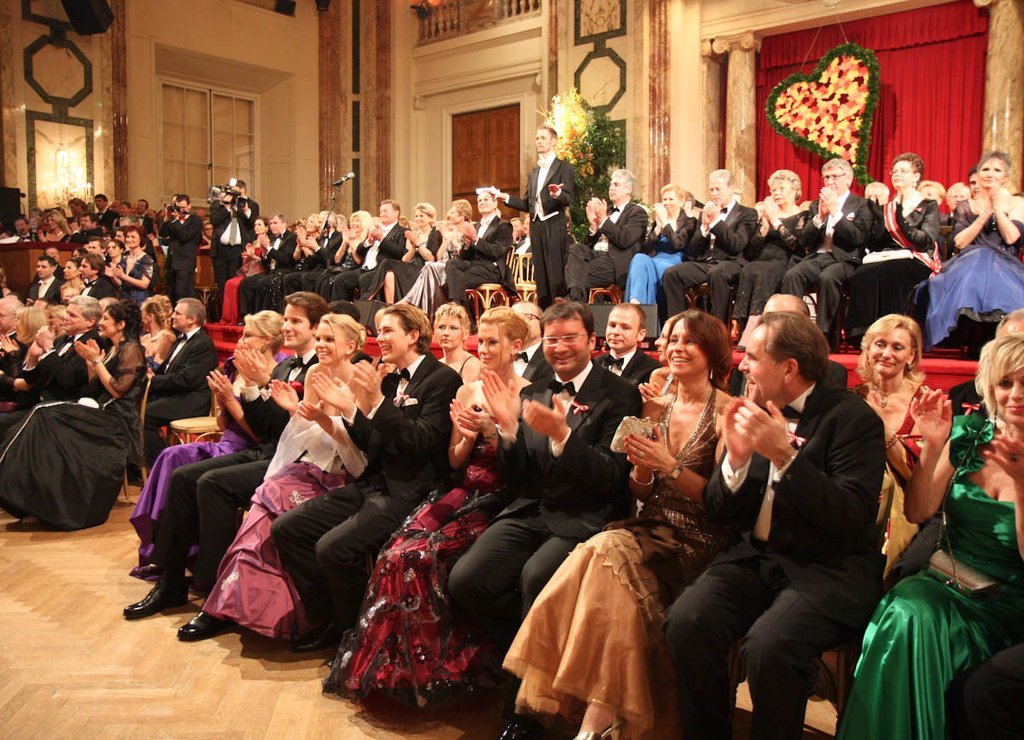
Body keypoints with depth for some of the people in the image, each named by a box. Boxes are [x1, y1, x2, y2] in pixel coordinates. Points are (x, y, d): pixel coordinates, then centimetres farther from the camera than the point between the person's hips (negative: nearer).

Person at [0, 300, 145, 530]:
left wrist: (96, 360, -10)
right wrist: (89, 361, 8)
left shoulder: (131, 350, -6)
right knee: (44, 415, -13)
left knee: (46, 417, -20)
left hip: (117, 421, -9)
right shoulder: (113, 349, 22)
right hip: (101, 412, 9)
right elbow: (93, 388, 19)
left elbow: (117, 390, -14)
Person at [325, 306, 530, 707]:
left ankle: (436, 671, -7)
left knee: (424, 555, -26)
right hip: (464, 492, 5)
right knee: (397, 551, -19)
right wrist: (468, 434, -4)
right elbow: (455, 461, 15)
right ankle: (393, 666, -4)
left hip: (501, 500, -5)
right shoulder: (467, 391, 14)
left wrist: (492, 429, -16)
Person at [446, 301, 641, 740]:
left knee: (535, 577, -33)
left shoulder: (619, 396, -1)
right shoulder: (532, 394, 15)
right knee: (464, 580, -18)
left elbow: (611, 478, -11)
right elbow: (515, 479, 11)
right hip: (529, 512, 5)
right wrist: (508, 428, -7)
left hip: (584, 520, -5)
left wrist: (561, 435, -24)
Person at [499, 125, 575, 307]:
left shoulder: (564, 168, 1)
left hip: (554, 228, -6)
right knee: (541, 277, 7)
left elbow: (569, 199, -9)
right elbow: (527, 204, 17)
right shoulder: (533, 173, 20)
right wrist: (506, 197, 5)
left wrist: (557, 194, -30)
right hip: (536, 228, 6)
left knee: (557, 276, -9)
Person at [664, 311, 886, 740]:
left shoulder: (853, 418, -8)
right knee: (686, 622, -21)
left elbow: (853, 519, -19)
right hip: (756, 557, 5)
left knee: (767, 647, -31)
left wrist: (784, 456, -26)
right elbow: (718, 513, 7)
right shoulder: (753, 412, 7)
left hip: (828, 570, -4)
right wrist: (736, 458, -12)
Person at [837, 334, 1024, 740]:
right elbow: (918, 512, 1)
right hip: (942, 580, 3)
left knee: (910, 619, -30)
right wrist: (931, 448, -14)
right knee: (906, 611, -31)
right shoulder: (968, 431, 2)